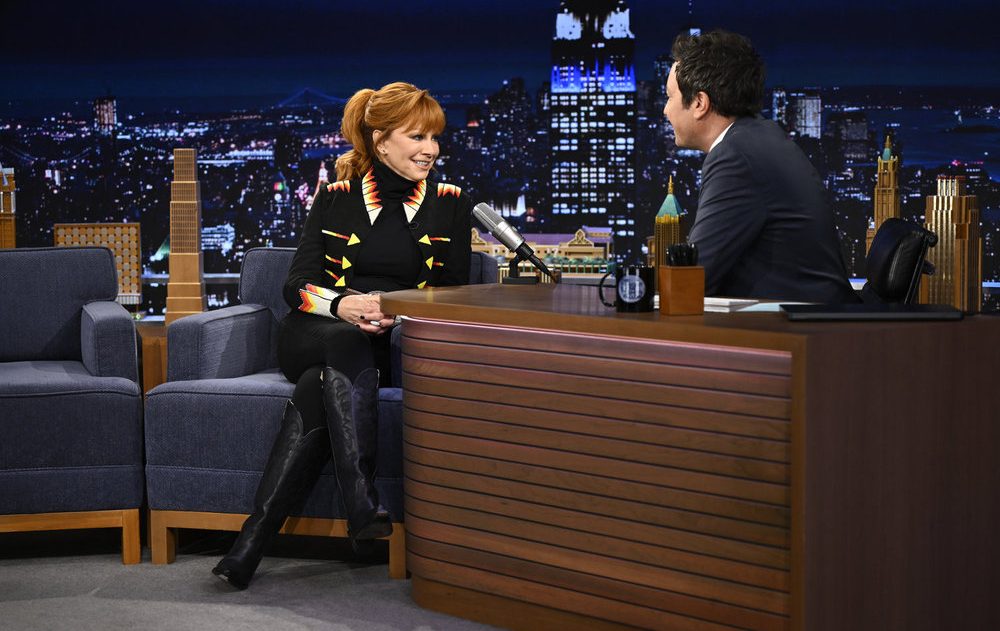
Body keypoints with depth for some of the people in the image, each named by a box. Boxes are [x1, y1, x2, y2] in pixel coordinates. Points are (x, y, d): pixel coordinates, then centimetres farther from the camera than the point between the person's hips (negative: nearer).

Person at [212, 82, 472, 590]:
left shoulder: (449, 204, 12)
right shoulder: (335, 199, 11)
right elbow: (298, 286, 4)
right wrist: (342, 305, -19)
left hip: (401, 345, 0)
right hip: (318, 334, 0)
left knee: (322, 383, -34)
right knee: (347, 346, -39)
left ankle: (252, 542, -43)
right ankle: (363, 509, -50)